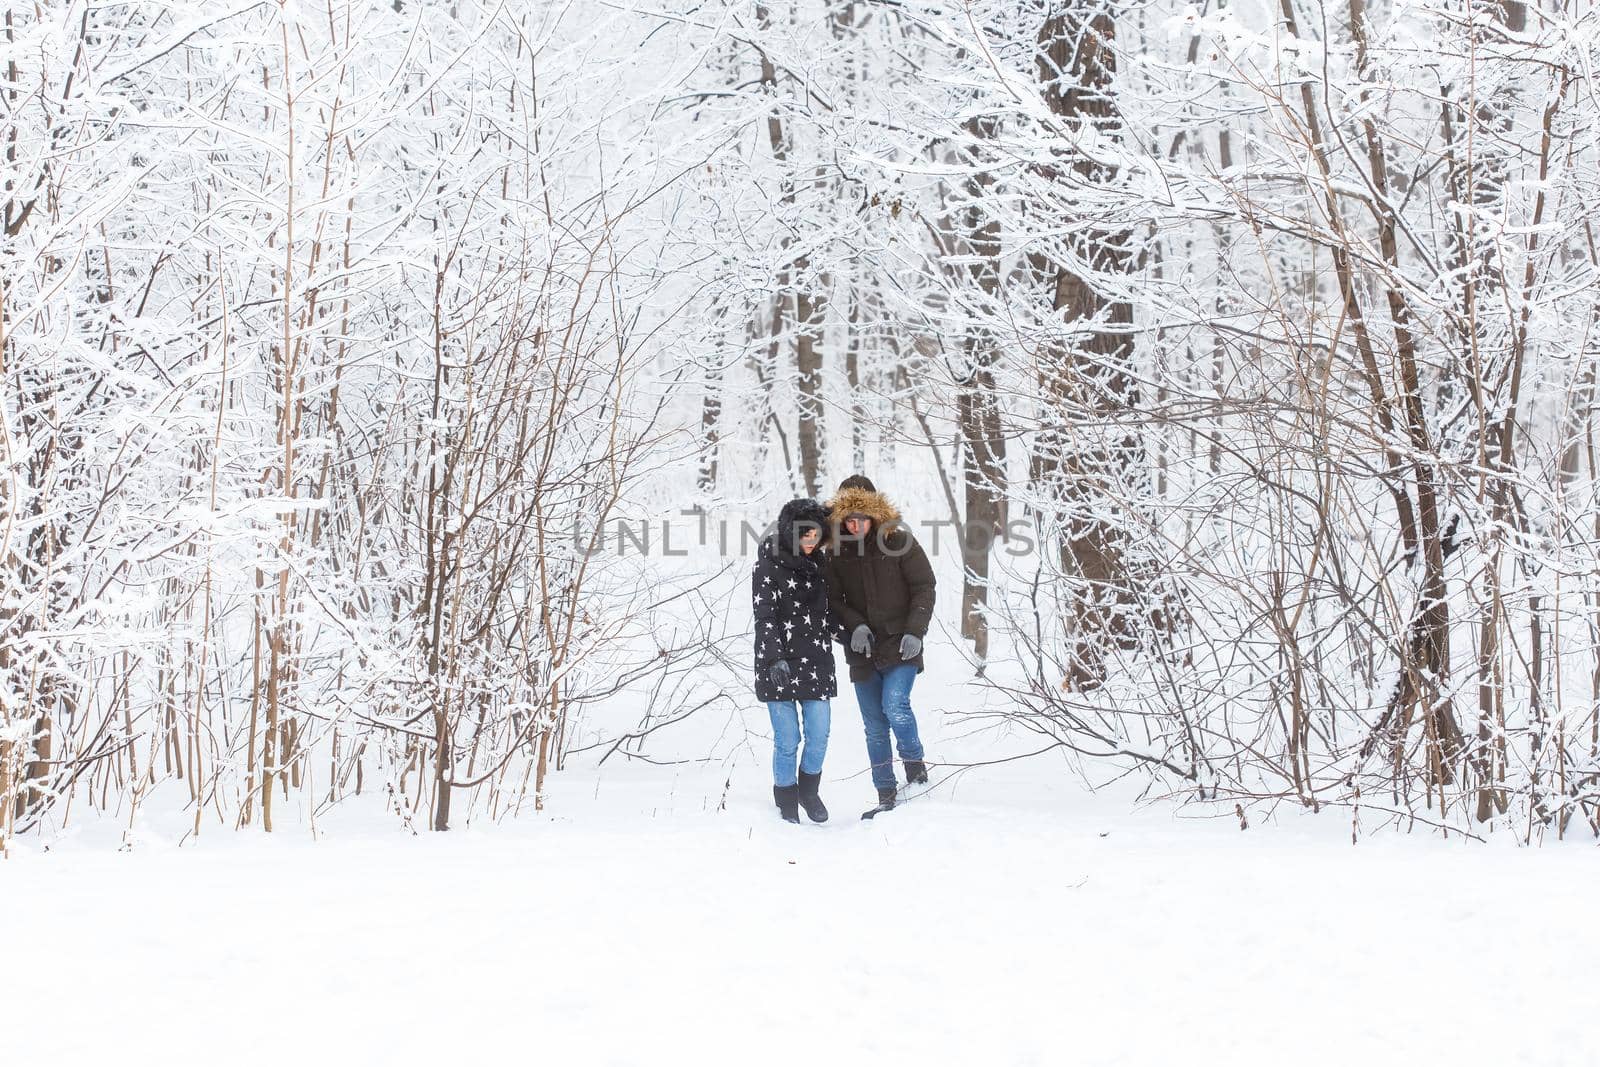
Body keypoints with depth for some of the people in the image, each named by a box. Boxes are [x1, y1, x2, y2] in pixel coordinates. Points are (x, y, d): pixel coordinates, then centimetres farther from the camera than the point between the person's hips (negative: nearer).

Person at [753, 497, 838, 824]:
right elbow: (764, 617, -13)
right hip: (779, 665, -4)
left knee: (819, 737, -1)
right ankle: (787, 803, 14)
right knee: (787, 740, -4)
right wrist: (775, 658, -22)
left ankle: (809, 791, 23)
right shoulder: (769, 564, -7)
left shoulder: (818, 563, 9)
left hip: (816, 662, 4)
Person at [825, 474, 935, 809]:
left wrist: (915, 631, -13)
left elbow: (923, 587, -3)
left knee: (895, 706, -23)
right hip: (863, 651, 4)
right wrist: (854, 625, -12)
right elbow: (833, 599, 6)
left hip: (900, 646, -4)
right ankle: (886, 794, 16)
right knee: (875, 727, 7)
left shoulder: (899, 541, -6)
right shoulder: (838, 552, 1)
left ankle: (915, 764, -1)